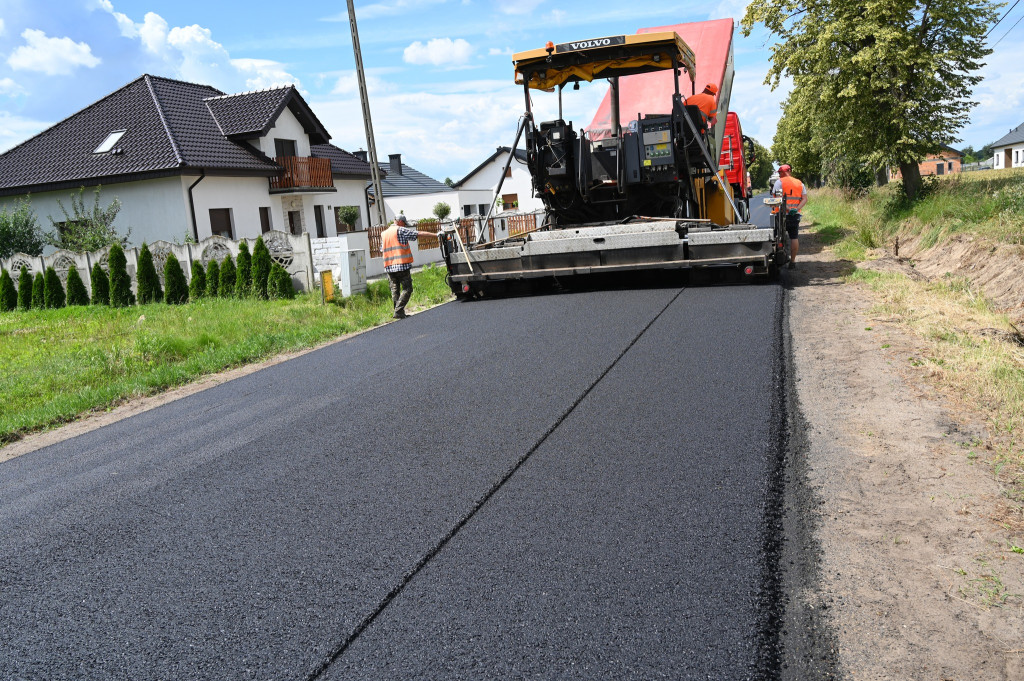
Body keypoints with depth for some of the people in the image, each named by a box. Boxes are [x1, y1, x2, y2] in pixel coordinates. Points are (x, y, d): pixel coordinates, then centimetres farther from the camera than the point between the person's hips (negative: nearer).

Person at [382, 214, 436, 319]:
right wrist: (435, 234, -2)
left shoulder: (384, 233, 18)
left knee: (395, 290, 9)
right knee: (407, 289, -3)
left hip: (389, 267, 7)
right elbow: (419, 234, -5)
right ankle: (398, 311, -12)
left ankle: (399, 313, 8)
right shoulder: (400, 230, -3)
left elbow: (382, 250, 20)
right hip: (402, 266, -7)